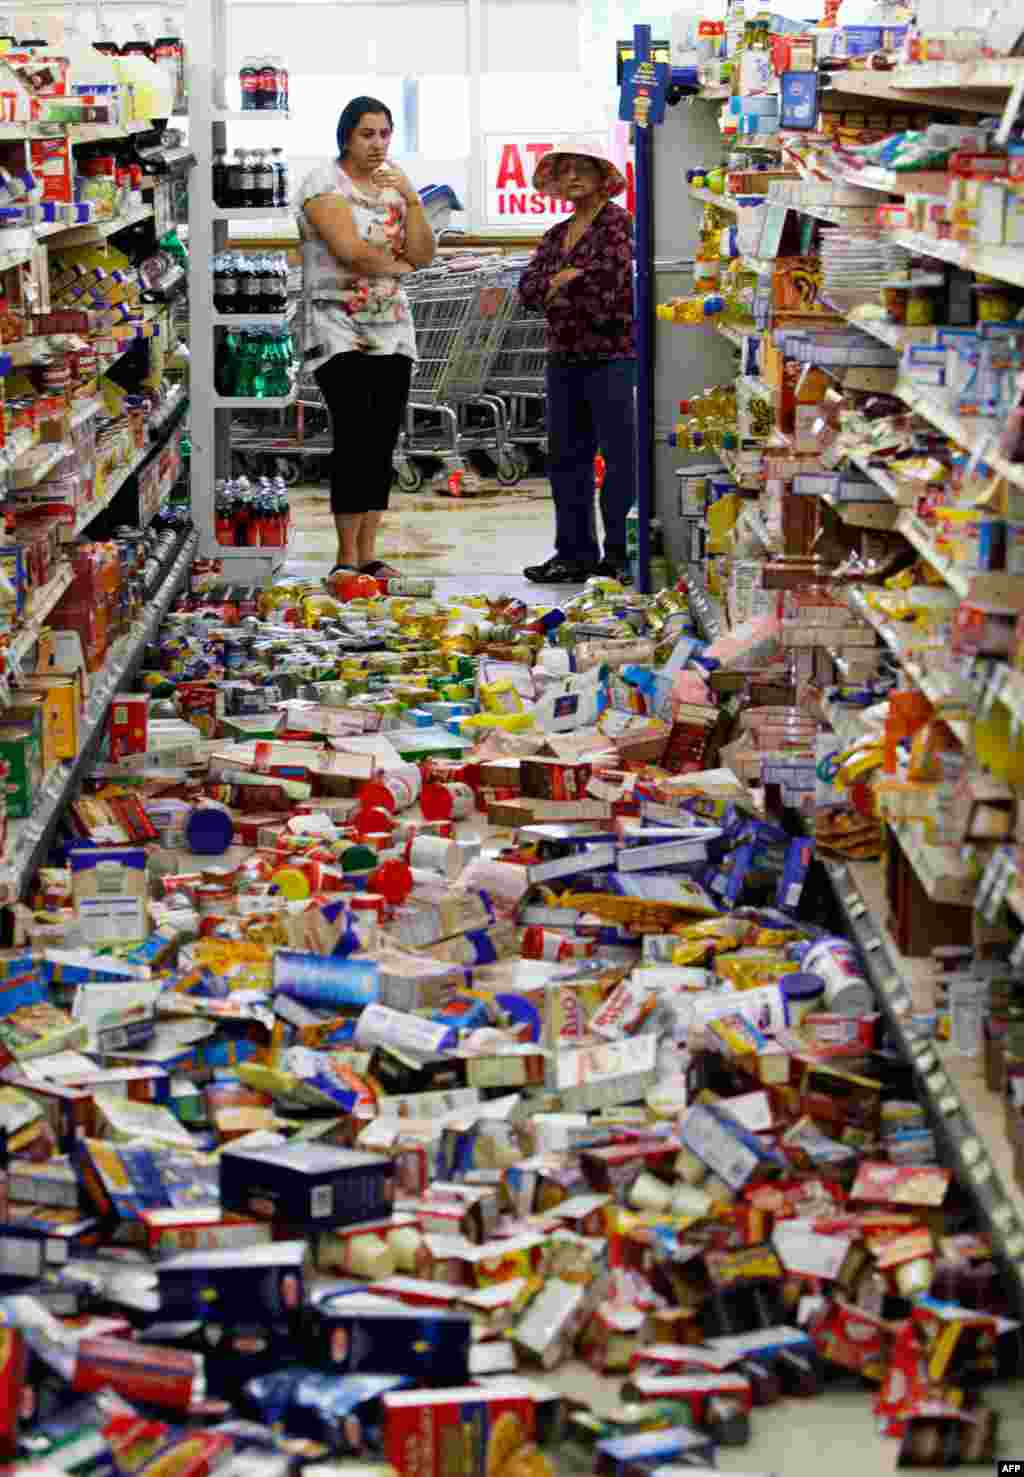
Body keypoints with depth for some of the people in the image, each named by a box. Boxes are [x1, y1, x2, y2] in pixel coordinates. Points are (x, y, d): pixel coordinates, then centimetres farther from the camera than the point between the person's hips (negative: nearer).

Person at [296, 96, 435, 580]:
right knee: (353, 440, -13)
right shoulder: (323, 182, -4)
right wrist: (398, 265, 1)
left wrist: (411, 199, -6)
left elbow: (424, 256, 6)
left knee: (382, 444, 3)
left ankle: (368, 554, 7)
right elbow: (350, 250, -16)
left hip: (392, 331, 6)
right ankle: (346, 558, -10)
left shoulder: (393, 184, 15)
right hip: (340, 330, -6)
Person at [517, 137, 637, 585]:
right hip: (564, 358, 8)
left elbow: (610, 280, -18)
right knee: (566, 455, 10)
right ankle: (575, 553, 16)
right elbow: (529, 288, 8)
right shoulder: (556, 236, 17)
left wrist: (559, 287, -3)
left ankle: (620, 553, -3)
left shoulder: (617, 223, -6)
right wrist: (563, 279, -11)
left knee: (620, 455, -5)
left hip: (612, 356, -8)